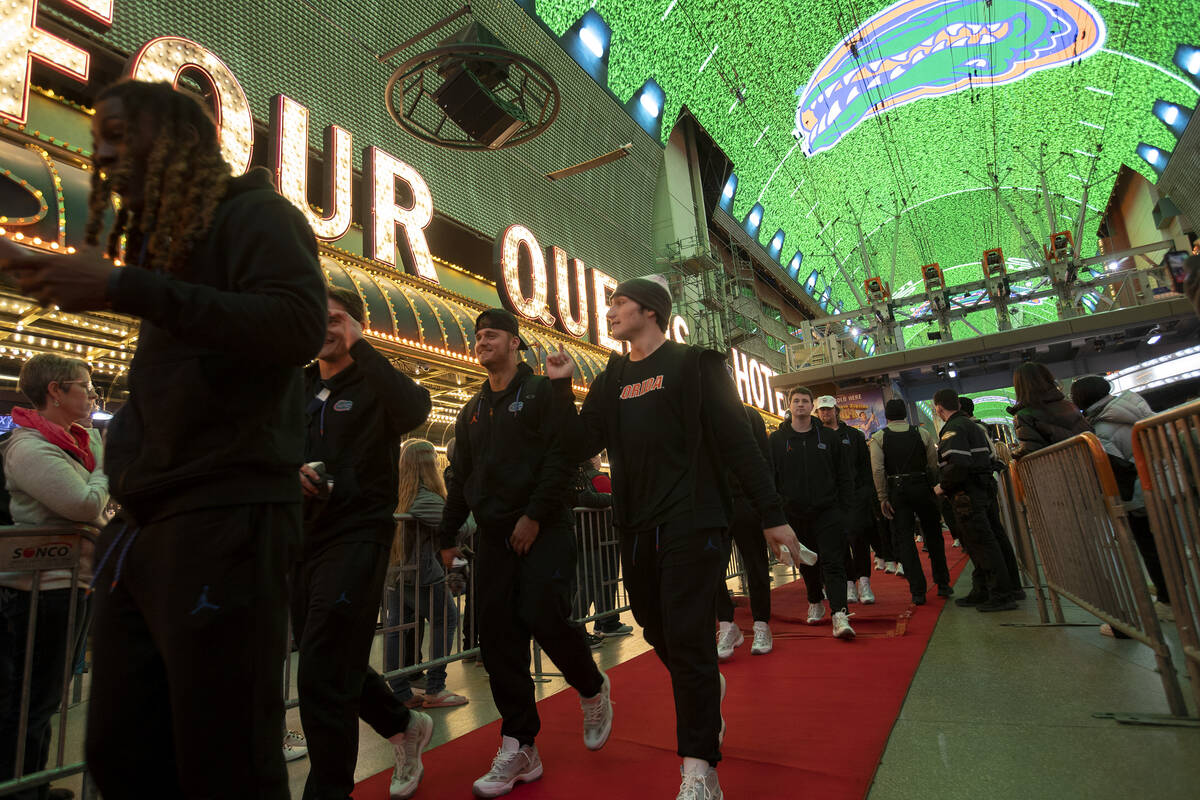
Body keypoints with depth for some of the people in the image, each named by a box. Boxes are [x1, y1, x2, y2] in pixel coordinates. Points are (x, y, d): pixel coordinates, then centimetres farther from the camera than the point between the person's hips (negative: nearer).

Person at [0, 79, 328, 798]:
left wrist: (125, 288, -20)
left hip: (227, 516, -8)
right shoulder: (163, 238, 25)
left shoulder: (253, 213, 0)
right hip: (143, 523, 9)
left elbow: (300, 327, -20)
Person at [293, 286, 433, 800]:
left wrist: (359, 347, -22)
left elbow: (414, 410, -27)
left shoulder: (374, 385, -4)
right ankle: (403, 727, 41)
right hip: (302, 537, 7)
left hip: (356, 537, -7)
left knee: (322, 678, -6)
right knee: (336, 663, 18)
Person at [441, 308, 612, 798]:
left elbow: (563, 456, -12)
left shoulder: (542, 391, -1)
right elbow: (460, 478, 20)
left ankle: (593, 690, 18)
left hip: (544, 530, -6)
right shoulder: (472, 411, 18)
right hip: (494, 537, 6)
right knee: (498, 637, 2)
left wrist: (534, 515, -18)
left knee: (545, 618, -14)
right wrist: (448, 534, 16)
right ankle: (519, 749, 13)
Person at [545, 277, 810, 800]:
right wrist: (561, 386, 0)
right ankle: (706, 693, 46)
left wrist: (772, 515, -10)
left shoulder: (693, 363, -1)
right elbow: (583, 444, 9)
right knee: (658, 631, 16)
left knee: (687, 639, -5)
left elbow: (737, 439, -7)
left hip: (690, 522, -6)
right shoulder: (611, 379, 15)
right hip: (636, 527, 6)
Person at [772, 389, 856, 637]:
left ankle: (840, 615, -11)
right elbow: (770, 478, 3)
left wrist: (844, 509, 2)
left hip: (828, 512, -1)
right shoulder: (776, 440, 3)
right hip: (795, 515, 1)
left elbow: (845, 477, 9)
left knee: (833, 562, -7)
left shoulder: (829, 438, 5)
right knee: (807, 564, 13)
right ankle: (815, 603, 33)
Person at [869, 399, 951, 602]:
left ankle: (918, 591, 2)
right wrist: (933, 488, 9)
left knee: (903, 539, 4)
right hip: (923, 486, 2)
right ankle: (942, 584, 24)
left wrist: (883, 498, -5)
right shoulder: (922, 433, 2)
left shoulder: (879, 437, -2)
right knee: (933, 535, 17)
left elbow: (877, 469, -10)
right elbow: (934, 465, -1)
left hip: (897, 490, -1)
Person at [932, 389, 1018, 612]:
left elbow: (959, 464, -28)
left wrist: (943, 486, -15)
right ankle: (982, 592, 25)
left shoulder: (953, 429, -15)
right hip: (980, 491, 10)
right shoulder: (971, 425, 18)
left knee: (982, 544, -6)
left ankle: (1001, 596, -2)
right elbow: (986, 460, 21)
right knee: (975, 543, 16)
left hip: (966, 495, -10)